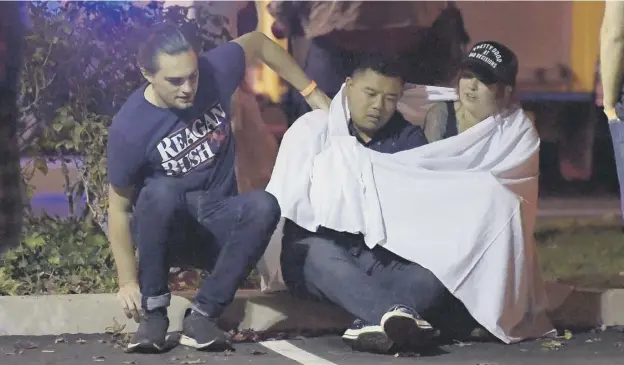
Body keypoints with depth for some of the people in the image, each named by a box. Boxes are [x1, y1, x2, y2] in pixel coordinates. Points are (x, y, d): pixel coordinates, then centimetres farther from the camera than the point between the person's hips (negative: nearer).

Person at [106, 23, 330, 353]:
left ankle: (202, 316, -25)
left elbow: (258, 42, 9)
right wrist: (128, 282, -15)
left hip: (217, 225, 3)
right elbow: (119, 208, -12)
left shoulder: (215, 71, -13)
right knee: (160, 191, -37)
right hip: (163, 229, -3)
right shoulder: (129, 127, -21)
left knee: (264, 205, -30)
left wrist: (311, 93, 10)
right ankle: (153, 313, -22)